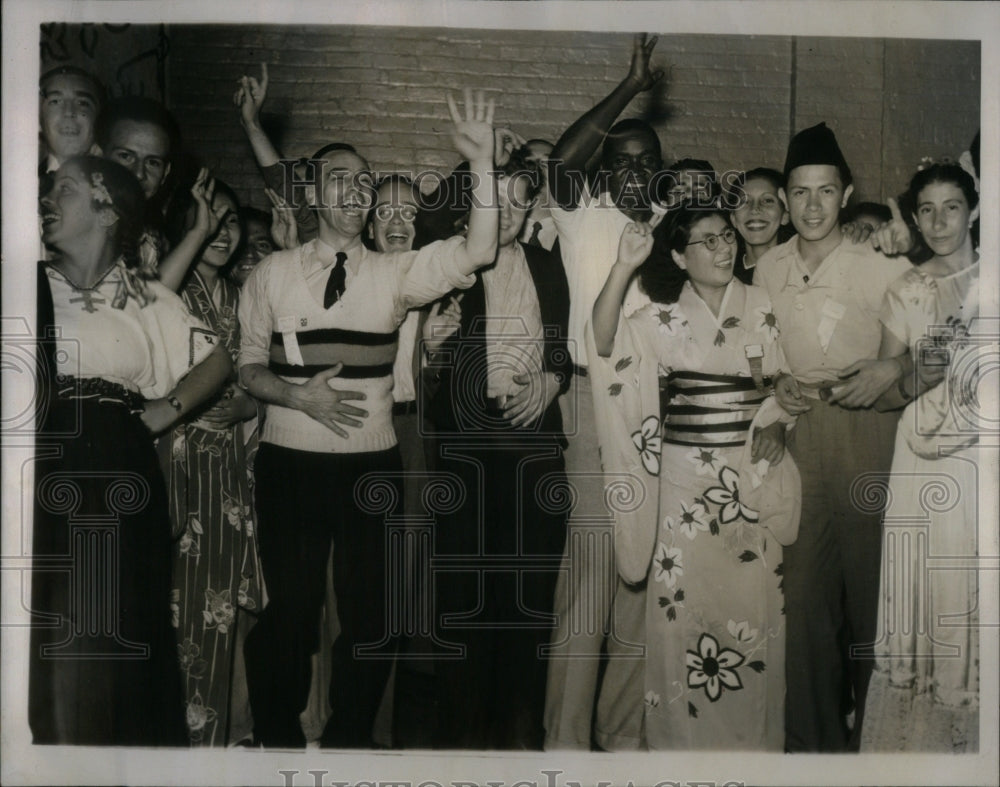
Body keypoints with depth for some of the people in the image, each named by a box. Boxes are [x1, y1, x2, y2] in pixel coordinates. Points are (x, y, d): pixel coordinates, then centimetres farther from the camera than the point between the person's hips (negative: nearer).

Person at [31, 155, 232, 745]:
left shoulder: (147, 300, 10)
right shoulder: (34, 287, 9)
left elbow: (217, 361, 16)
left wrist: (163, 413, 6)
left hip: (118, 481, 0)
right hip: (44, 480, 0)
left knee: (112, 630, 7)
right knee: (46, 638, 1)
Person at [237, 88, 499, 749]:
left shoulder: (395, 273, 4)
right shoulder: (274, 274, 4)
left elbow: (475, 253, -10)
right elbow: (248, 365, 7)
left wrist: (484, 165, -20)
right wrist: (298, 395, -13)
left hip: (373, 465, 1)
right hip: (290, 464, -1)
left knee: (371, 615, 10)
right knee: (290, 612, 6)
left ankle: (350, 737, 31)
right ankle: (279, 738, 29)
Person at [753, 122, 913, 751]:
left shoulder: (886, 268, -5)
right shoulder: (767, 271, 8)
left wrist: (891, 370, -17)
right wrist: (776, 386, 0)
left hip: (868, 435, -3)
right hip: (795, 437, 3)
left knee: (872, 586, 1)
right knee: (803, 588, 6)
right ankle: (816, 736, 22)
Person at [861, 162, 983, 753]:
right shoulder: (906, 291, 10)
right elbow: (884, 393, 10)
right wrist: (919, 381, -9)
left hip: (985, 455, -2)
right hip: (925, 457, 2)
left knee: (977, 590, -4)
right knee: (923, 589, 2)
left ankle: (973, 731, 13)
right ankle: (919, 733, 16)